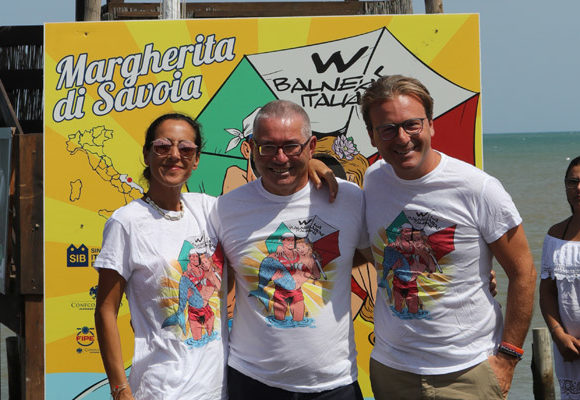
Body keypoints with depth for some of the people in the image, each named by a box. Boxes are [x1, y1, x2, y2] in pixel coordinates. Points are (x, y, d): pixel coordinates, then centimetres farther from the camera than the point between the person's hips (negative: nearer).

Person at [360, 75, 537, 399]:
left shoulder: (479, 189, -13)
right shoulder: (374, 180, 1)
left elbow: (523, 273, -7)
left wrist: (507, 358, -9)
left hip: (468, 373, -4)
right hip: (389, 369, 4)